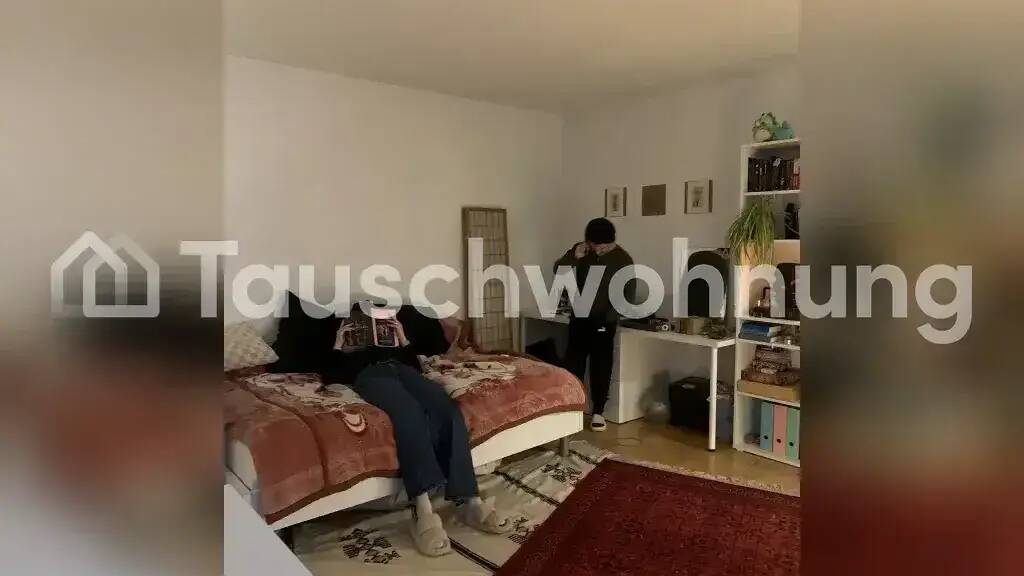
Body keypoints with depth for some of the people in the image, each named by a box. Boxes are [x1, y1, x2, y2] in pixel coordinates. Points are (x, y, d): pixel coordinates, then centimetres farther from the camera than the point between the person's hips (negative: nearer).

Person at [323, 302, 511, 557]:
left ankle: (468, 500, -44)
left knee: (446, 409, -32)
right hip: (370, 375, -3)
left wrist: (403, 338, 21)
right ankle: (423, 509, -55)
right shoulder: (345, 353, 38)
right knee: (408, 412, -40)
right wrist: (338, 346, 17)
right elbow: (330, 377, 16)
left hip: (402, 370, 3)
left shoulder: (388, 342, 44)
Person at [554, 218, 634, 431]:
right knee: (573, 364, 5)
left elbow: (628, 295, -9)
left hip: (604, 322, -2)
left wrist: (609, 318, -16)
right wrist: (574, 257, -23)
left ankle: (598, 411, 11)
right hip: (579, 318, 3)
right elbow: (558, 271, -6)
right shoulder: (580, 250, -2)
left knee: (600, 367, 1)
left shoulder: (623, 259, -10)